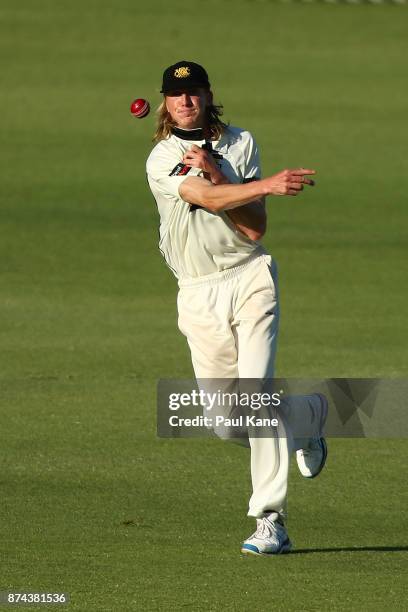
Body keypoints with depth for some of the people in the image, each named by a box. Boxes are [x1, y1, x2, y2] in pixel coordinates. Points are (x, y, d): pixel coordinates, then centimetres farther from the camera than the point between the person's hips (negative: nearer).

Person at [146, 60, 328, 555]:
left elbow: (255, 228, -5)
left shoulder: (240, 144, 5)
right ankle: (308, 414, 35)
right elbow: (208, 199, -23)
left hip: (250, 277, -1)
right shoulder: (162, 161, -3)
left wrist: (216, 175, -15)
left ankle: (270, 520, -15)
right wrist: (267, 185, -36)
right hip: (200, 294, 1)